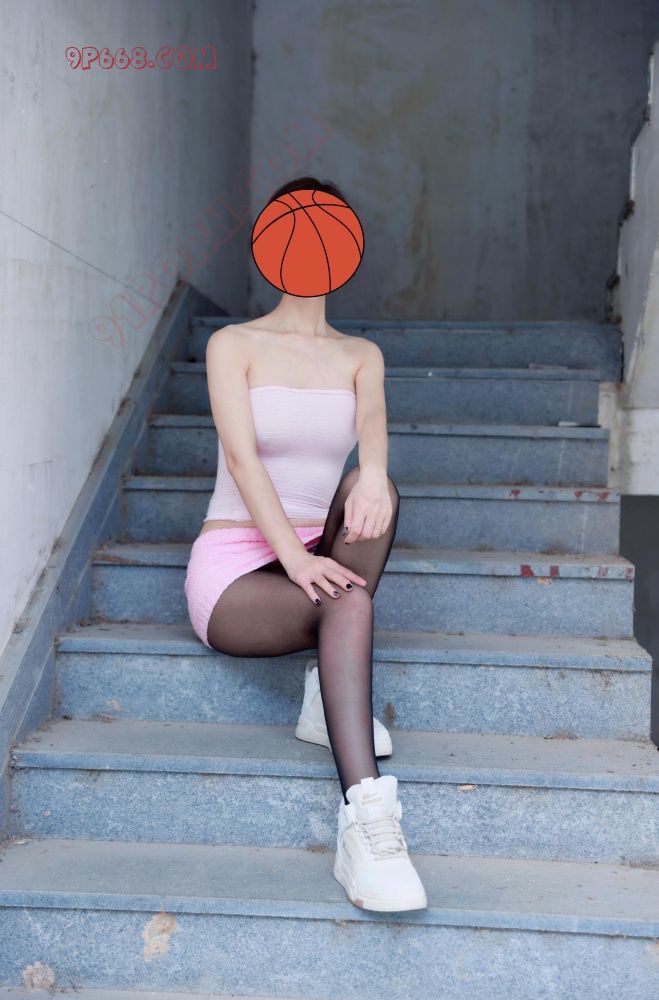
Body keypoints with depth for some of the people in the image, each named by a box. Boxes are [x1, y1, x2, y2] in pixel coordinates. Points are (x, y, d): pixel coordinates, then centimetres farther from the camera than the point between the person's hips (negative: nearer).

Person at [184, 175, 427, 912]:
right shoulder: (233, 345, 0)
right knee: (349, 600, -35)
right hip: (233, 572, -4)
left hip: (312, 557, 4)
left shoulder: (361, 356, 11)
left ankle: (332, 696, -27)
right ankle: (365, 824, -47)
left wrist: (370, 474, -38)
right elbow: (241, 457, -15)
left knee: (376, 489, -26)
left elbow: (371, 423, -12)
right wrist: (296, 558, -31)